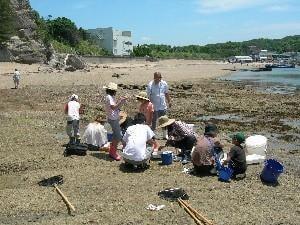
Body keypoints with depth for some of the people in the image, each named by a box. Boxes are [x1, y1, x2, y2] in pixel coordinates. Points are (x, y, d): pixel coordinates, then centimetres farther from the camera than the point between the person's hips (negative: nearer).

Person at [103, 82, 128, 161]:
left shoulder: (111, 97, 15)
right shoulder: (109, 97, -16)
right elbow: (113, 107, -27)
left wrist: (120, 101, 5)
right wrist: (120, 101, -22)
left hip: (115, 118, 11)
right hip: (113, 119, -11)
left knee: (116, 135, 16)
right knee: (119, 135, -9)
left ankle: (112, 151, 25)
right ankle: (114, 152, 0)